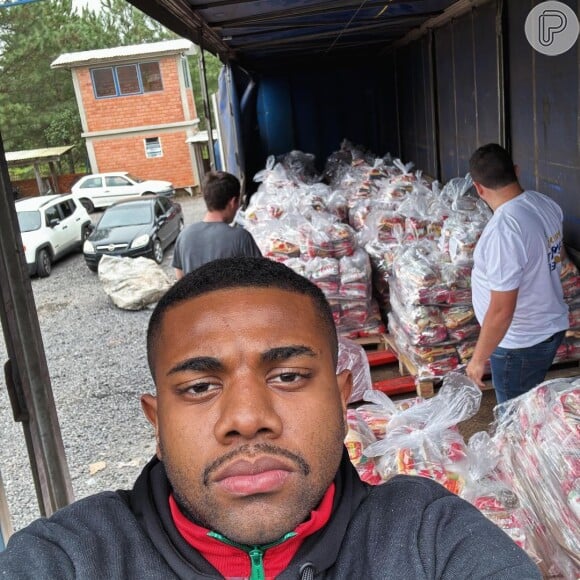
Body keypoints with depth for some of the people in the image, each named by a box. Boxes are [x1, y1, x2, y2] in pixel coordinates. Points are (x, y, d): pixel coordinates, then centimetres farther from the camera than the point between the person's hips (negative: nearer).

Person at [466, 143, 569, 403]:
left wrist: (479, 358, -16)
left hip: (521, 344, -8)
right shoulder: (546, 204, -5)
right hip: (551, 326, 8)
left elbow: (501, 311, -28)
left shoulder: (503, 230, -31)